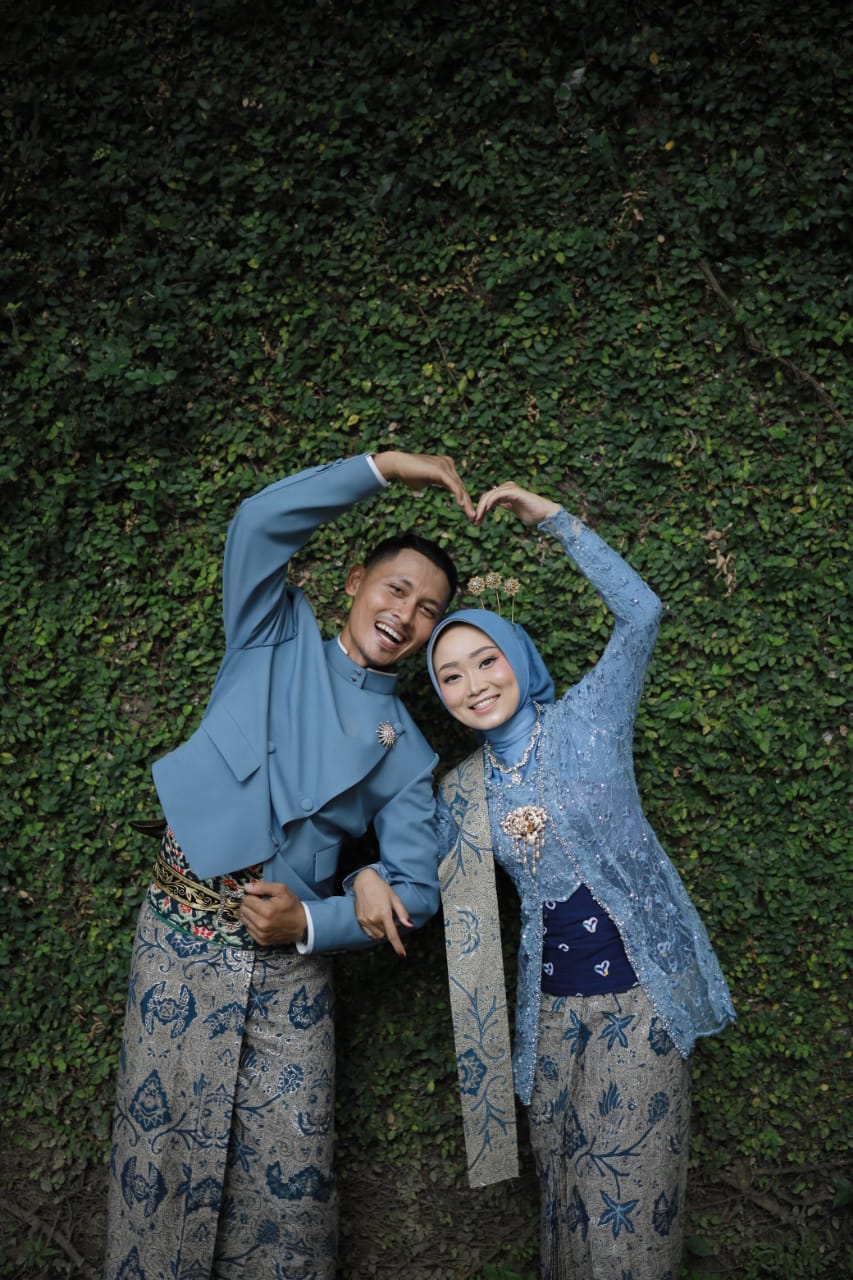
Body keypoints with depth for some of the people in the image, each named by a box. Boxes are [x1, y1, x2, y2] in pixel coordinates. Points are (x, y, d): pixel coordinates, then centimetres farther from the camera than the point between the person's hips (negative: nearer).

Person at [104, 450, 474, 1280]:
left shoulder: (404, 748, 8)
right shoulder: (276, 638, 6)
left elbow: (417, 889, 4)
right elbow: (260, 523, -10)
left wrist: (309, 924, -10)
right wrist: (385, 466, -8)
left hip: (287, 960, 2)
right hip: (180, 931, -1)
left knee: (288, 1169, 4)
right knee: (162, 1146, 3)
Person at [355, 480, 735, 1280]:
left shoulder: (587, 723, -6)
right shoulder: (462, 792, 5)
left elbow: (640, 613, -18)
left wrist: (552, 519, -18)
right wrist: (370, 876, -6)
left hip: (639, 992, -4)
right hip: (550, 1006, 4)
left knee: (628, 1193, 2)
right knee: (564, 1192, 16)